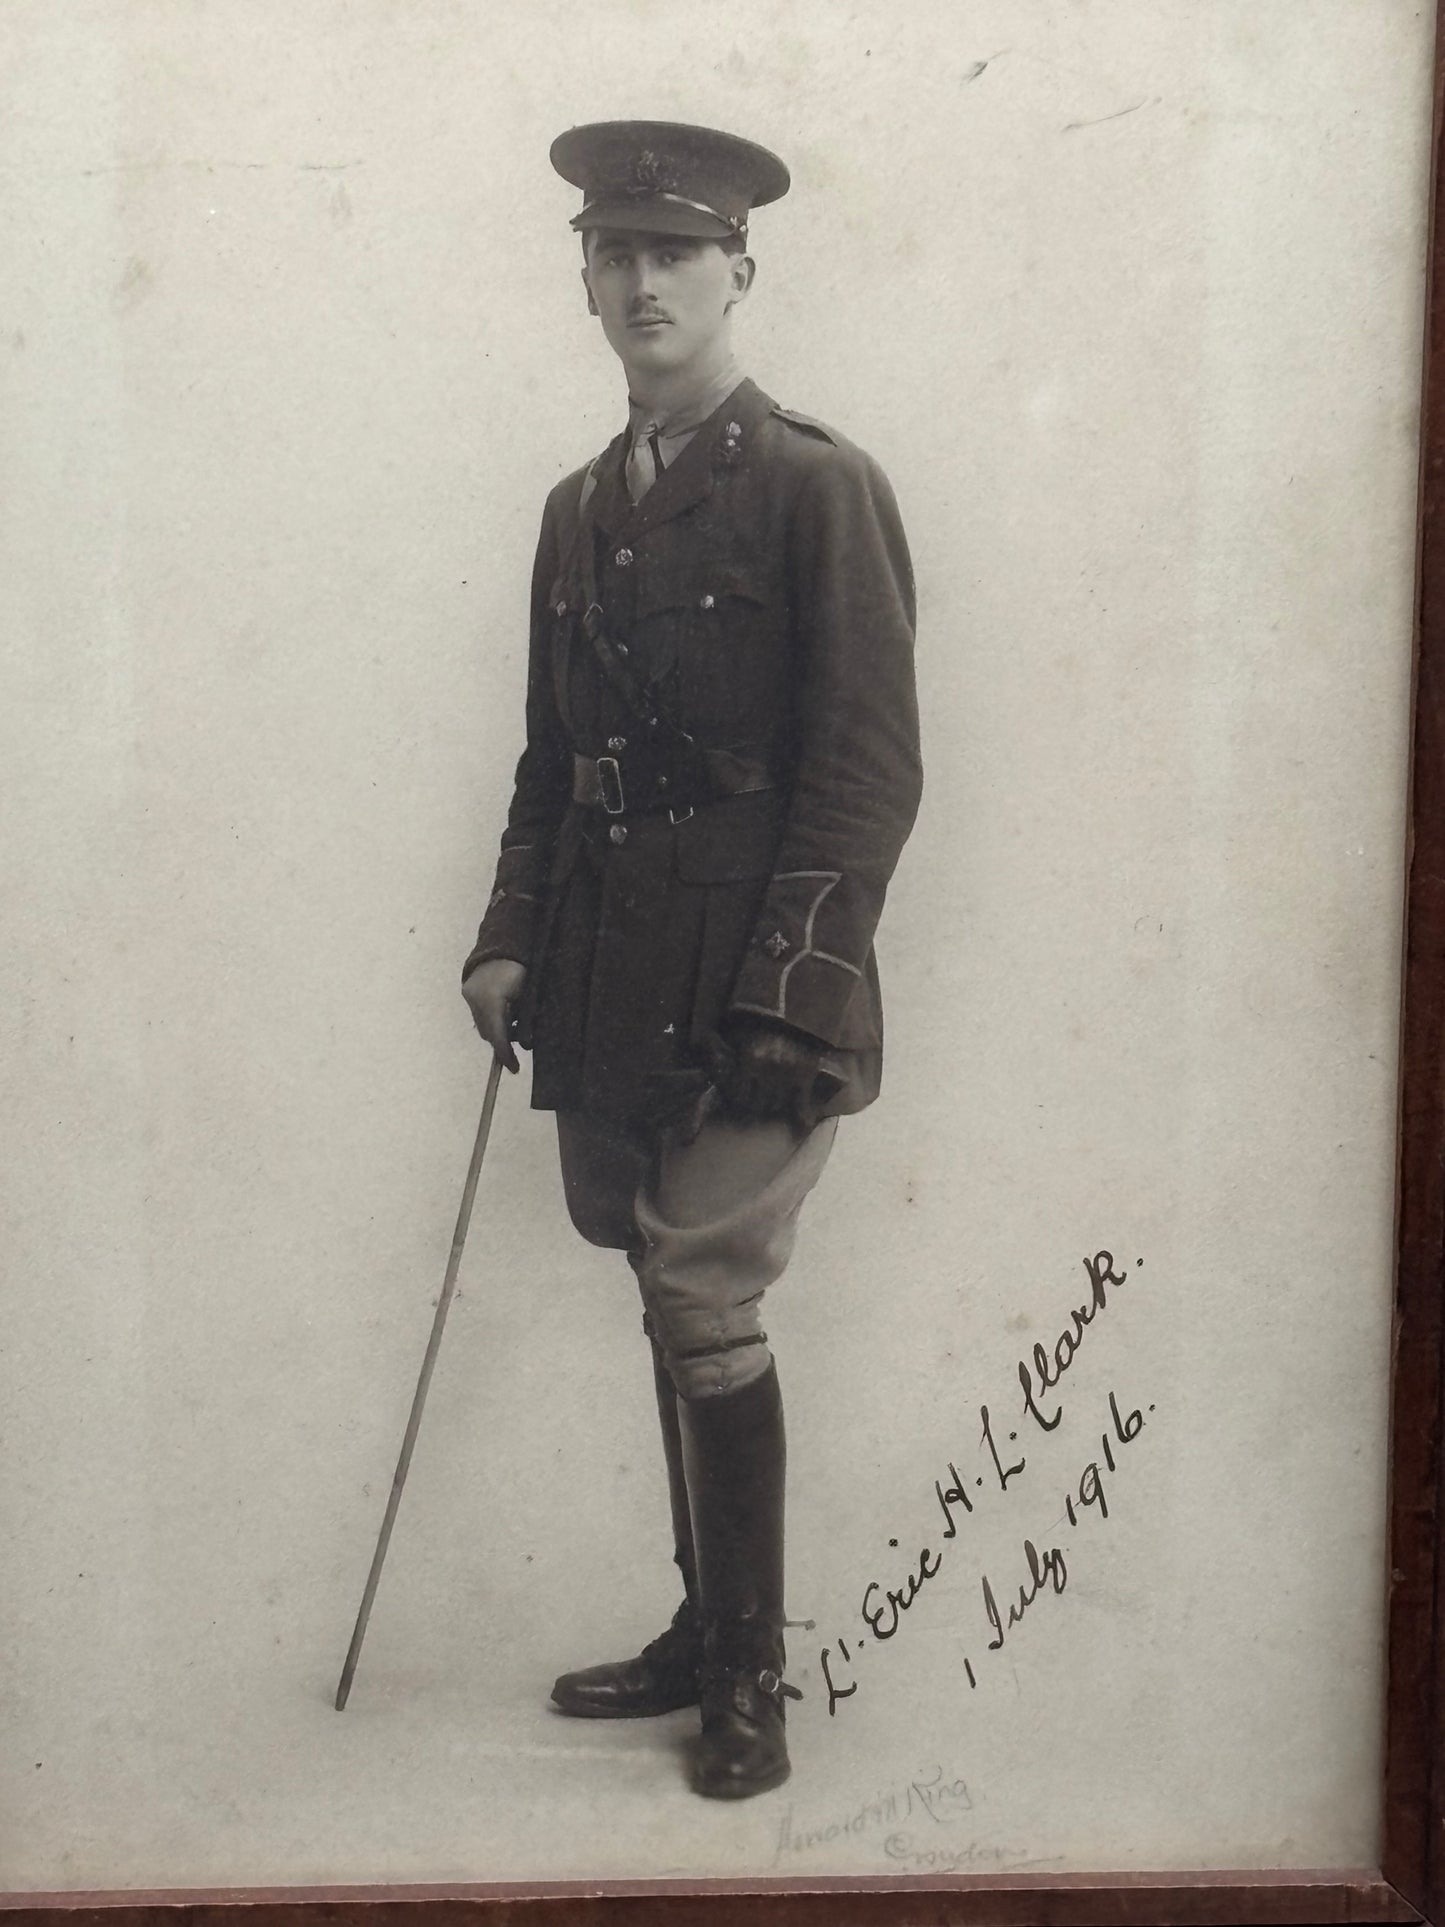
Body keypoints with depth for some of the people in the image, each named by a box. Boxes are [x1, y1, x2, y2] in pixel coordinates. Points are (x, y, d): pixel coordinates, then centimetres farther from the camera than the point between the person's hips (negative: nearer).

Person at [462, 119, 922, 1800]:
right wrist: (511, 938, 9)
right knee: (676, 1307, 14)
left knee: (704, 1308, -4)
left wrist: (790, 988, -17)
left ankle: (749, 1682, 15)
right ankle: (704, 1631, 30)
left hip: (746, 990, -6)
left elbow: (867, 769, -10)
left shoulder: (821, 490, -5)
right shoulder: (579, 508, 15)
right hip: (608, 993, 6)